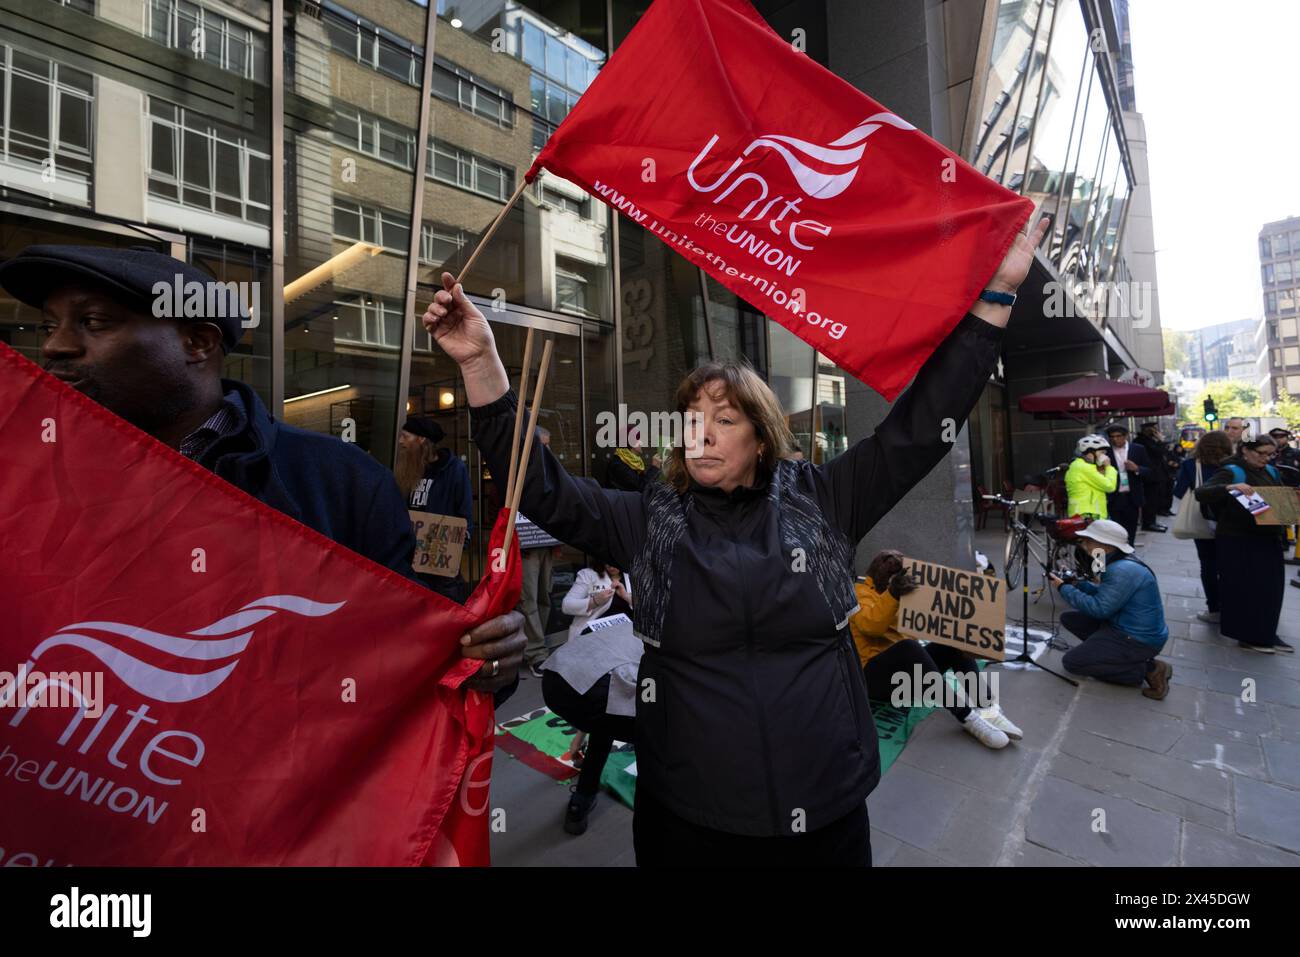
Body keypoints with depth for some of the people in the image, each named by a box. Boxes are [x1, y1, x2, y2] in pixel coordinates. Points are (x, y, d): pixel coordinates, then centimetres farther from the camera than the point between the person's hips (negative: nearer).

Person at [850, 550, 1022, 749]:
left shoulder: (906, 595, 20)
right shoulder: (861, 592, -1)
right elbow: (870, 625, -23)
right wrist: (892, 594, -36)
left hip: (908, 669, 7)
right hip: (874, 674, -7)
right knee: (907, 646, -35)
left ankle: (986, 709, -22)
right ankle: (965, 716, -34)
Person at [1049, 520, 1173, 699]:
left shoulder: (1122, 571, -27)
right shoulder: (1119, 563, 4)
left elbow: (1099, 608, -25)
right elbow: (1105, 594, 14)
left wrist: (1064, 589, -16)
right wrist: (1076, 583, 3)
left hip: (1139, 640, -10)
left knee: (1071, 662, -9)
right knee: (1069, 619, 10)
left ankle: (1147, 669, -4)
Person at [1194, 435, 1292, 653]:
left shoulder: (1270, 471, 11)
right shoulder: (1231, 472, -11)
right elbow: (1201, 493, -23)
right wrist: (1230, 487, -37)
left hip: (1268, 539, 7)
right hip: (1239, 541, -7)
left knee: (1271, 587, 12)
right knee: (1245, 588, 1)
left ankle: (1266, 633, 27)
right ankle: (1248, 636, 15)